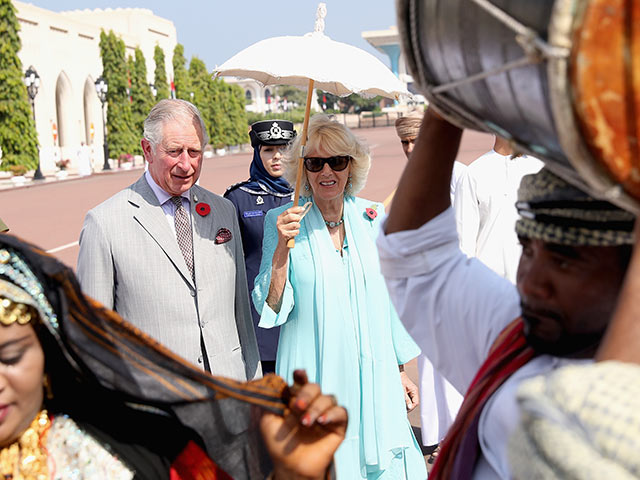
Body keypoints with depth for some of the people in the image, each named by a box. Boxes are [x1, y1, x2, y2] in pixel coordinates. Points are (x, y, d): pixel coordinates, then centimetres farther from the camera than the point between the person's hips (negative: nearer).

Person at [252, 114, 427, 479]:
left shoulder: (372, 217, 2)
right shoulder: (281, 221, -6)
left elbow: (389, 298, 9)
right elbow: (269, 310, -9)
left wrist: (401, 370, 10)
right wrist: (282, 246, -22)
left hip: (372, 374, 3)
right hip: (314, 380, -2)